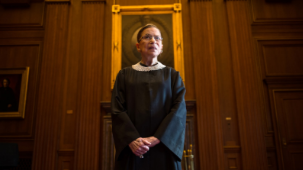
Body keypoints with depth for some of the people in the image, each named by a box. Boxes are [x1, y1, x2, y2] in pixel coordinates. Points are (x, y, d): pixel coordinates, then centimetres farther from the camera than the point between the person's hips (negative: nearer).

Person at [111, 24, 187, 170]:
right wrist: (132, 140, -16)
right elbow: (117, 109, -1)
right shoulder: (124, 75, 9)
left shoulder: (172, 75, 9)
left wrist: (156, 138, -15)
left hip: (163, 149, 0)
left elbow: (179, 109, -3)